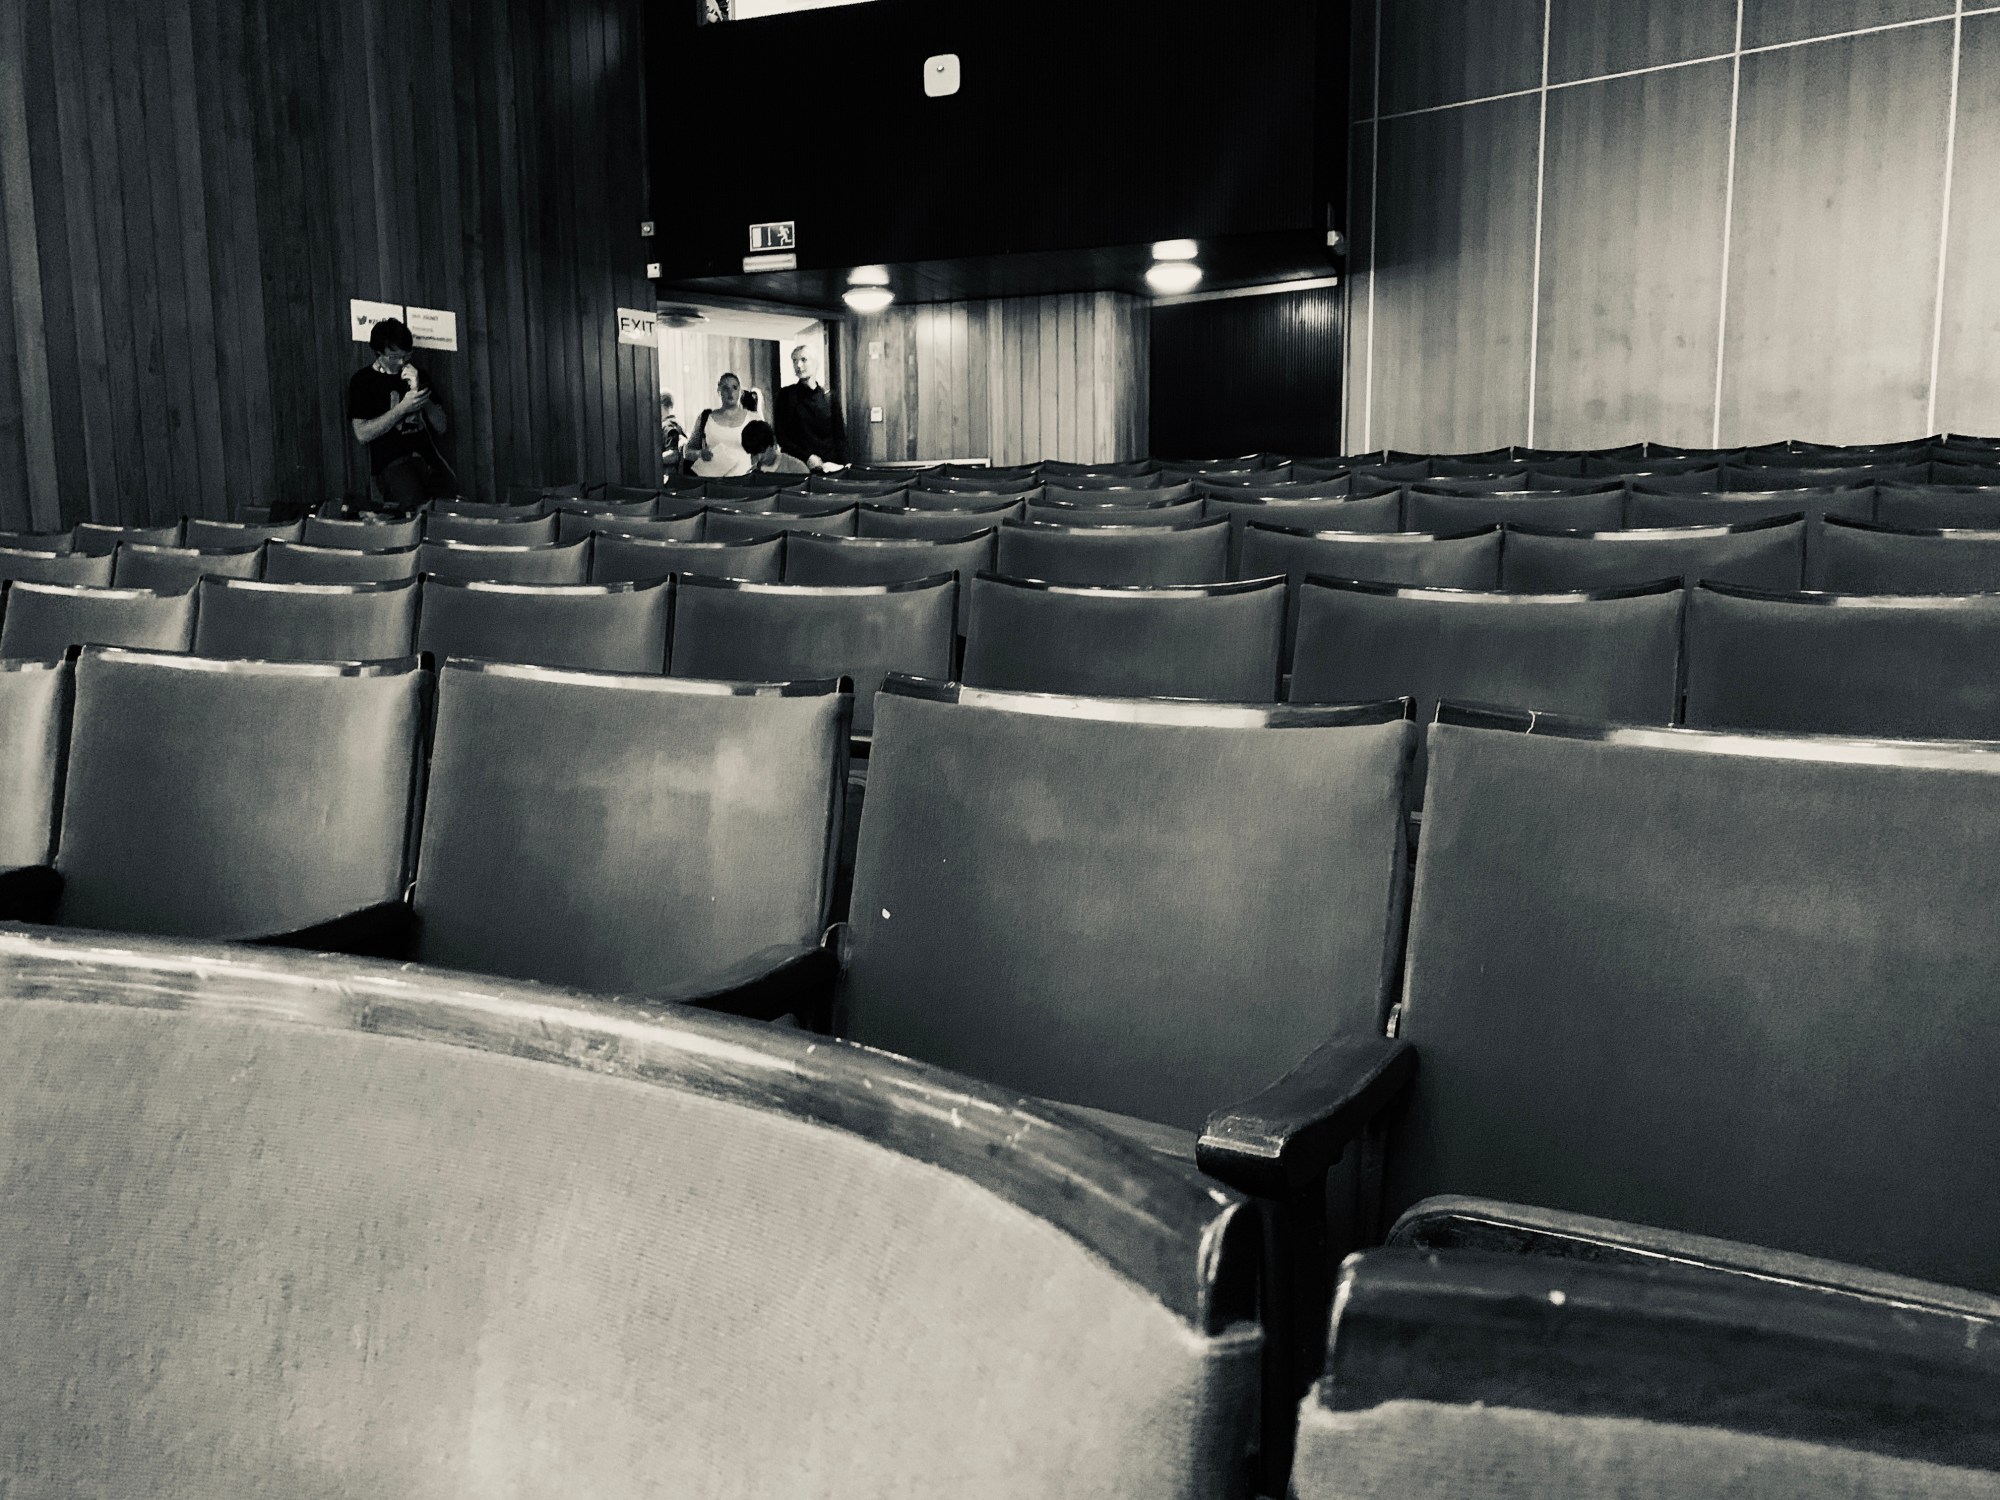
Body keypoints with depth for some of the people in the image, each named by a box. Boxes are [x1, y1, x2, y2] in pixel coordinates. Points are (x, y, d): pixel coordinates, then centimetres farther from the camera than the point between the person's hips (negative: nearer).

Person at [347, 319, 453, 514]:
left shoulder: (417, 375, 18)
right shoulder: (363, 381, 5)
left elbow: (440, 426, 12)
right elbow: (362, 435, -6)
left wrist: (418, 391, -3)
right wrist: (403, 407, -11)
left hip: (428, 457, 5)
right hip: (391, 462, -5)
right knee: (415, 508, -31)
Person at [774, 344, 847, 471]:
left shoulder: (829, 396, 5)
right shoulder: (786, 395, 4)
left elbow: (840, 436, 7)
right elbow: (781, 436, 1)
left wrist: (839, 464, -7)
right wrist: (807, 457, -10)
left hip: (827, 465, 1)